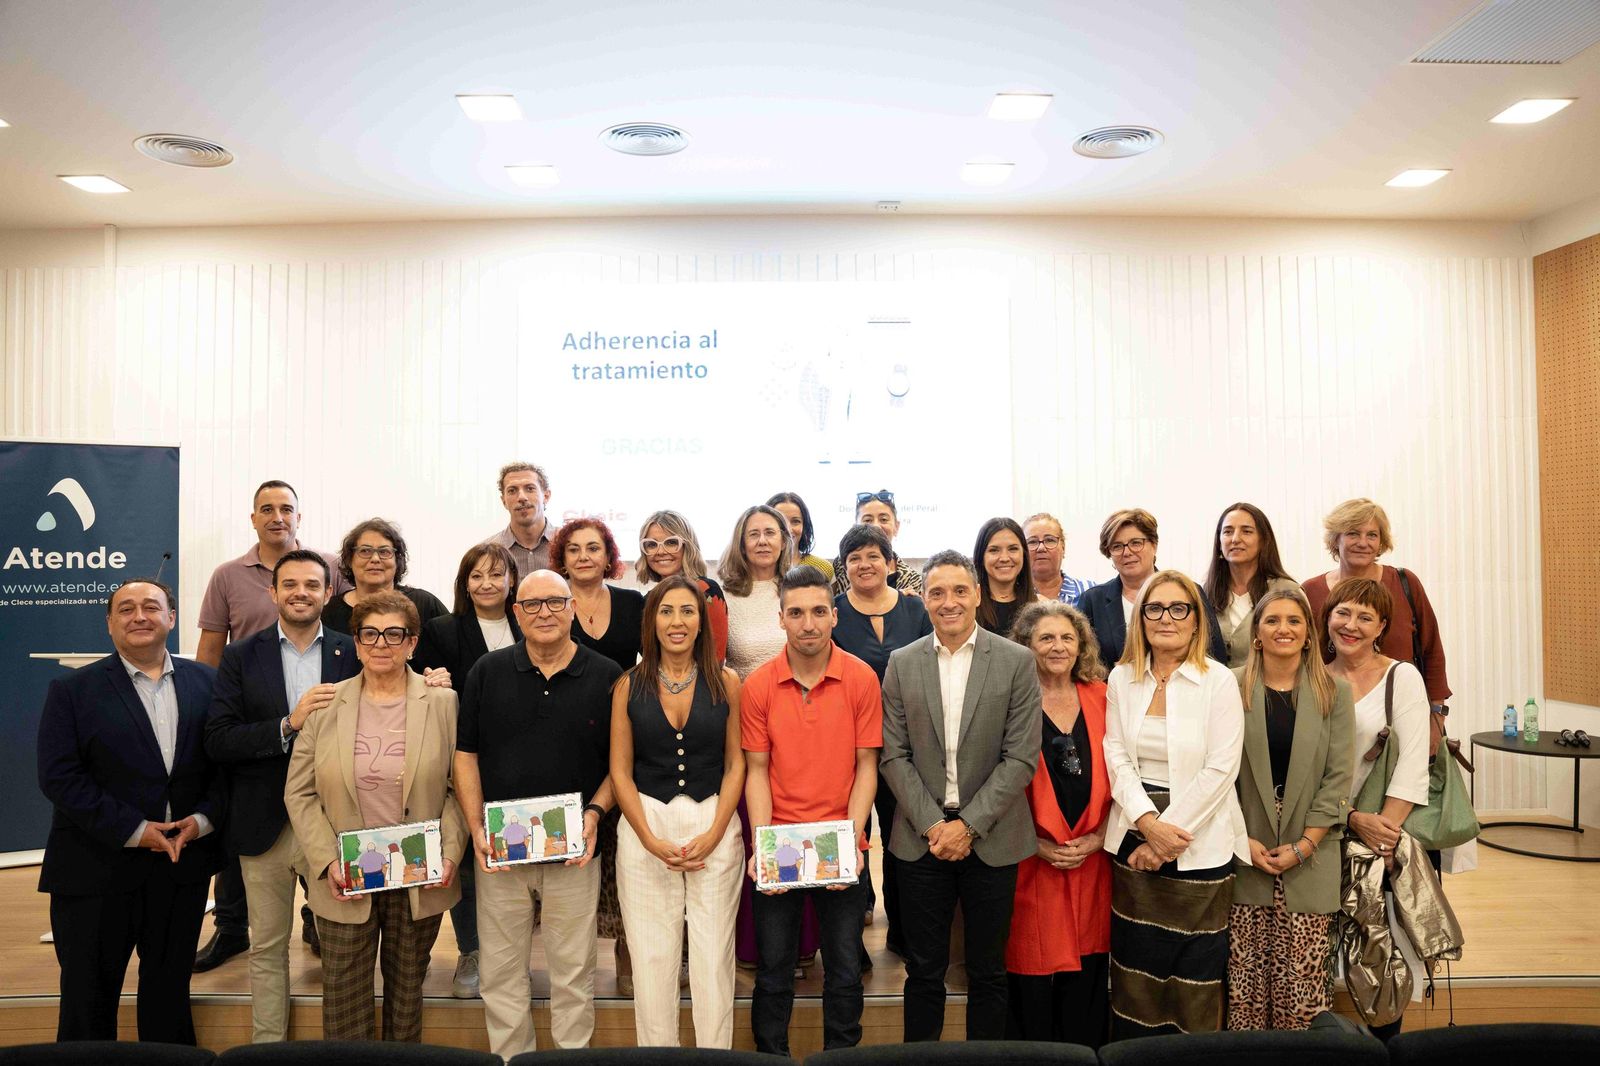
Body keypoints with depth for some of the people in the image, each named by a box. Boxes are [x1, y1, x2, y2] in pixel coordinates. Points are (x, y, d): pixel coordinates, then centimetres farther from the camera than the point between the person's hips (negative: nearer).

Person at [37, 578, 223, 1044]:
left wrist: (203, 818, -12)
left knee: (170, 990, 17)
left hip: (185, 865, 2)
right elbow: (59, 777, -11)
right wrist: (133, 830, -17)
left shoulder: (206, 682, 4)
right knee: (88, 995, 10)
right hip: (97, 869, -2)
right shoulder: (72, 690, -3)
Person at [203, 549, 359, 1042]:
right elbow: (217, 742, -8)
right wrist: (289, 725, -19)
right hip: (265, 825, 1)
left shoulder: (353, 654, 1)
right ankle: (267, 1043, 29)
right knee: (268, 948, 14)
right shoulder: (241, 657, 2)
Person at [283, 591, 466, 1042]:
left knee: (407, 990, 15)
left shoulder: (442, 703, -2)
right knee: (343, 997, 7)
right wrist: (326, 861, -9)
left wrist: (449, 853, -11)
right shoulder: (326, 705, 1)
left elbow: (459, 786, 0)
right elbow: (299, 793, 1)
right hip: (345, 881, 0)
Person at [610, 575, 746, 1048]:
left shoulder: (726, 683, 1)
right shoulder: (629, 686, 2)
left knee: (713, 955, 4)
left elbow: (735, 765, 3)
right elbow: (620, 771, 3)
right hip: (645, 825, 1)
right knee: (651, 957, 6)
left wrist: (713, 834, -8)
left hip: (714, 827, 0)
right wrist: (652, 840, -7)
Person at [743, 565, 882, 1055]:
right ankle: (771, 1057, 30)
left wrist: (849, 838, -13)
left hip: (841, 845, 0)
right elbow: (756, 771, -1)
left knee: (845, 970, 10)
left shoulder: (861, 679, -6)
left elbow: (866, 766, -3)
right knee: (773, 970, 11)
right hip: (778, 846, 0)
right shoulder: (758, 685, -5)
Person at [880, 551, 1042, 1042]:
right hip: (922, 837, 1)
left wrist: (969, 825, -12)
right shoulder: (902, 664, 3)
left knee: (987, 973, 12)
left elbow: (1021, 757, -7)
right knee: (924, 972, 11)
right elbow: (894, 756, 1)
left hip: (991, 839, -1)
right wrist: (932, 824, -9)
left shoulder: (1017, 661, -3)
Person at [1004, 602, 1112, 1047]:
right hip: (1031, 861, -2)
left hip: (1093, 859, 3)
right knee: (1032, 978, 3)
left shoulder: (1101, 698, 5)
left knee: (1087, 973, 8)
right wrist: (1036, 844, -9)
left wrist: (1097, 838, -3)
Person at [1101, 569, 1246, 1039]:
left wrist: (1168, 835, -12)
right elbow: (1115, 756, 1)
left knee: (1195, 972, 3)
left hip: (1199, 847, -3)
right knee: (1136, 967, 8)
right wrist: (1148, 822, -13)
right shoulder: (1122, 678, 5)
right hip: (1134, 840, 3)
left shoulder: (1219, 681, -4)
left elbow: (1220, 769, -9)